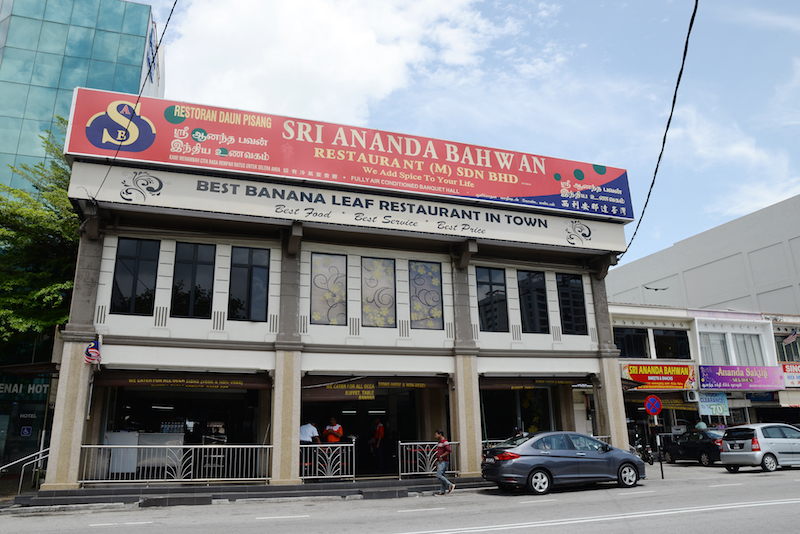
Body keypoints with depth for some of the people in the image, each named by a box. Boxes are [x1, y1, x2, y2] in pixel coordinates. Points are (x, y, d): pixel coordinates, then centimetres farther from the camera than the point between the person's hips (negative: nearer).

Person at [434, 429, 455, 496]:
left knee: (438, 475, -17)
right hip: (440, 462, 10)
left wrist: (441, 456, -18)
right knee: (442, 476, 7)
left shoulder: (445, 441, -11)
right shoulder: (439, 442, 20)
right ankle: (443, 491, 8)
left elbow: (448, 451, -23)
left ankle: (451, 485, -10)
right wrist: (437, 463, 23)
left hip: (443, 462, -10)